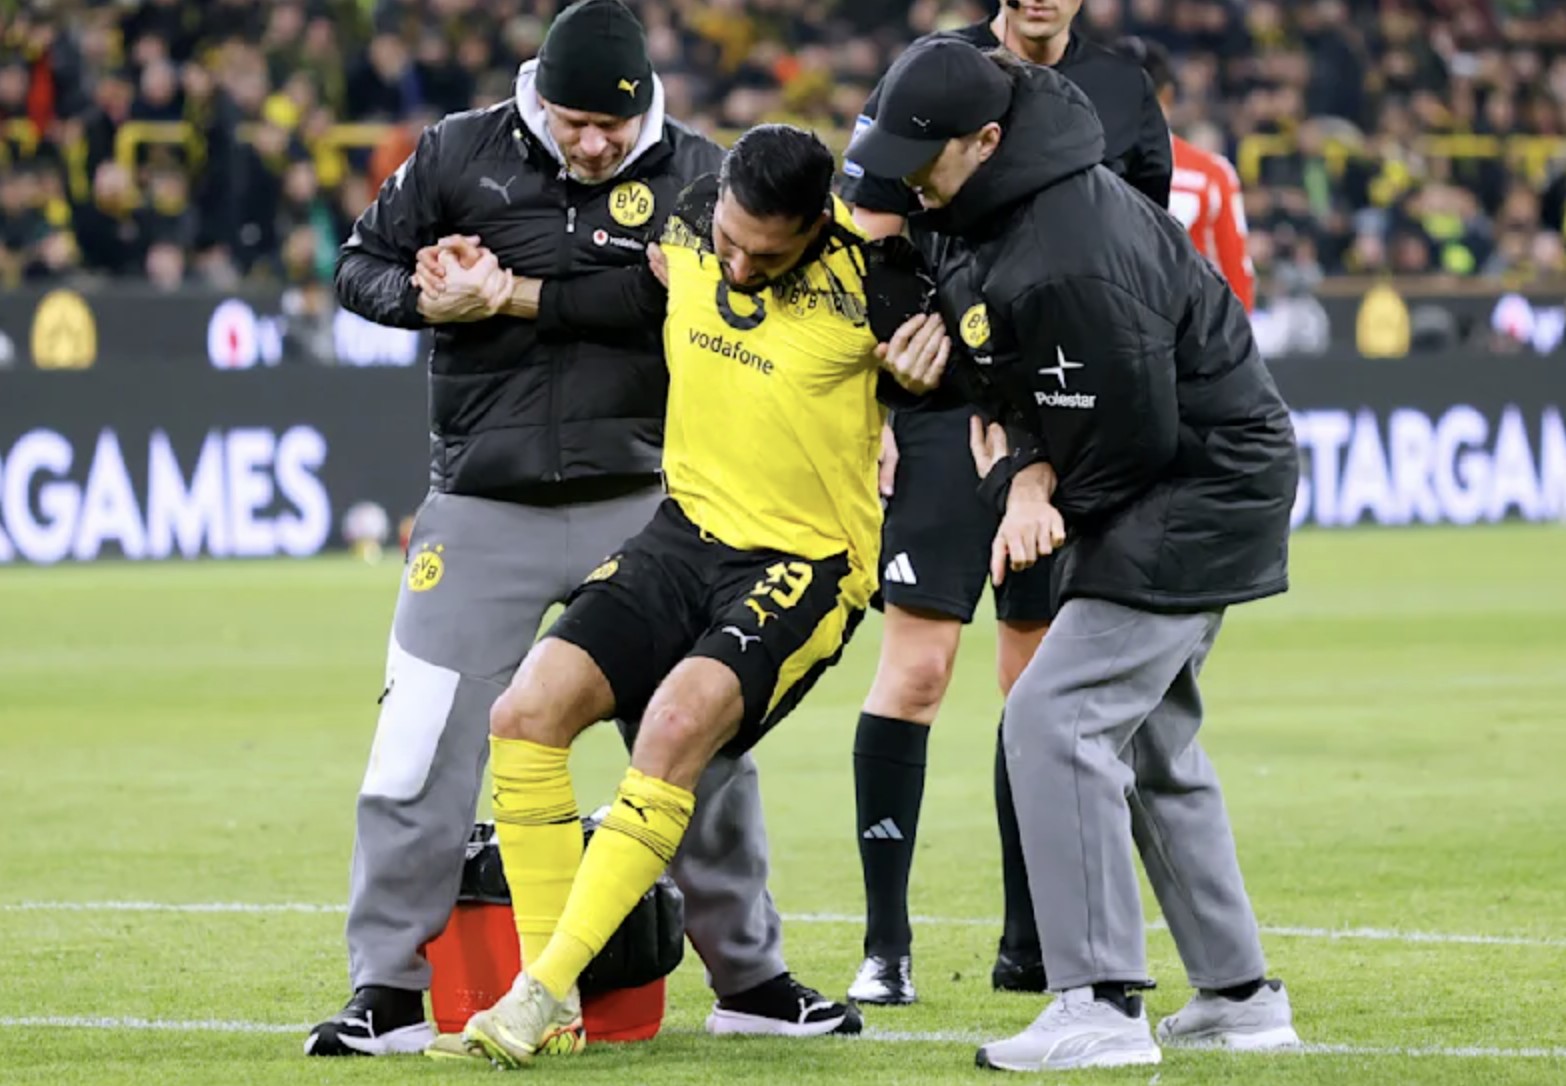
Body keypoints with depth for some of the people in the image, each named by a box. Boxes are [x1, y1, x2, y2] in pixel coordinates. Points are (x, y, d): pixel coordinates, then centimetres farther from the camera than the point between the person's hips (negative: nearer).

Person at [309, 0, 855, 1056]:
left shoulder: (694, 172, -2)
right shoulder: (462, 154, -1)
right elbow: (363, 266, 7)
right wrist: (425, 299, -15)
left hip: (641, 502, 1)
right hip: (485, 508, 0)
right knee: (422, 752, -5)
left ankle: (752, 976, 18)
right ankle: (390, 992, 6)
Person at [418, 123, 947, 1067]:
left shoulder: (866, 278, -16)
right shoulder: (684, 236, -4)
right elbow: (611, 303, 17)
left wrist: (942, 338, -19)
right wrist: (505, 291, 8)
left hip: (808, 561, -6)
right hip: (689, 531, 6)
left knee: (677, 721, -31)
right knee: (528, 712, -12)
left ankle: (543, 992, -27)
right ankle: (555, 1018, -7)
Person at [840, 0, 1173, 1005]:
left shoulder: (1123, 94, 9)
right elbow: (866, 258, 1)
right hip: (945, 405, -3)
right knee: (918, 665, -8)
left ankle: (1030, 945, 14)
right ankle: (886, 946, -3)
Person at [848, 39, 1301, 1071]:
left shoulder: (1070, 261, -29)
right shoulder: (1028, 198, 3)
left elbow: (1137, 432, -25)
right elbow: (1062, 392, 9)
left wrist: (1031, 483, -8)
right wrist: (1032, 472, -9)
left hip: (1194, 497, -11)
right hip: (1198, 491, 11)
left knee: (1059, 717, -14)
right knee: (1149, 739, 18)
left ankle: (1100, 1006, -13)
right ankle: (1239, 995, 26)